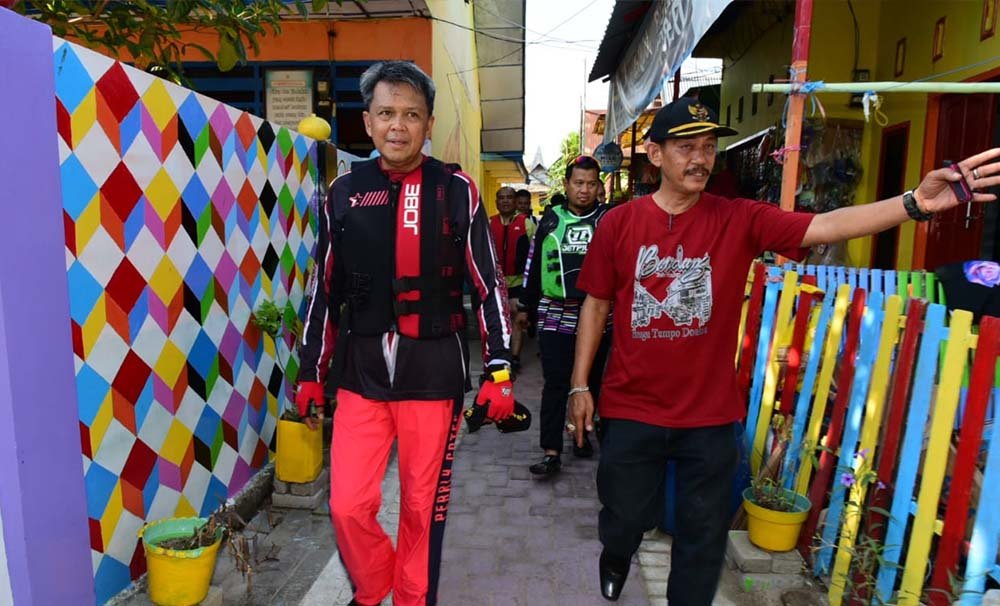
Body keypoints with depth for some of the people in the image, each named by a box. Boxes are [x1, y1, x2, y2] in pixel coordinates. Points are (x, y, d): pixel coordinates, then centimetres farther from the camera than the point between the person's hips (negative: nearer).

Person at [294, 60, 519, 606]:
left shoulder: (457, 192, -3)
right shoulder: (343, 192, 4)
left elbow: (489, 288, -1)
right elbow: (325, 291, 9)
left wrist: (500, 374, -5)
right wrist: (310, 373, 11)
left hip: (434, 372, -2)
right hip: (361, 372, 2)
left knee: (423, 507, 9)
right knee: (348, 505, 3)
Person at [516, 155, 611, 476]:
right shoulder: (551, 220, 8)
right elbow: (533, 265, 13)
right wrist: (525, 307, 15)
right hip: (554, 314, 0)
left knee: (590, 383, 13)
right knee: (555, 385, -2)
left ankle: (583, 434, 32)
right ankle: (551, 452, 2)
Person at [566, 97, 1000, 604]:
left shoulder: (740, 220, -5)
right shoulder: (618, 224, -6)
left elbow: (824, 227, -19)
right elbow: (596, 306, 0)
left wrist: (915, 203, -35)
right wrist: (579, 386, 1)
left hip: (710, 414, 0)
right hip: (631, 409, 0)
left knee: (703, 535, 15)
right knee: (625, 517, 19)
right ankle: (615, 556, 54)